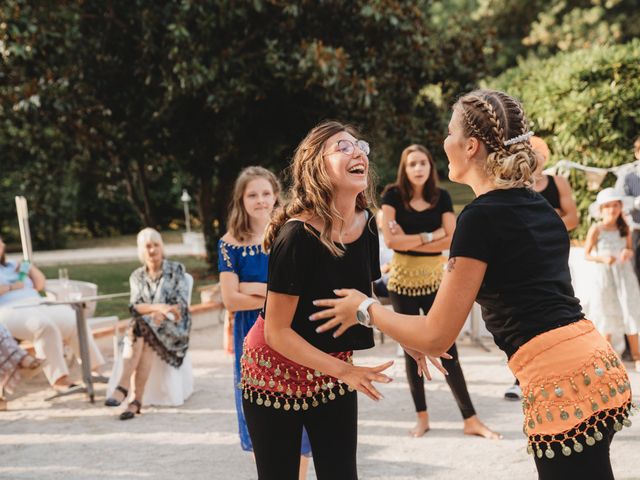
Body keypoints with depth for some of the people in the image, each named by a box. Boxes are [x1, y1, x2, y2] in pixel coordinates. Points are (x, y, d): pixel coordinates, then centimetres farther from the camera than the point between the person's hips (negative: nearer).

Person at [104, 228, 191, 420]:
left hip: (173, 325, -2)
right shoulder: (137, 276, 15)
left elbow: (181, 304, -2)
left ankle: (124, 386, -41)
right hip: (146, 328, 2)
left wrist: (162, 313, -22)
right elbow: (134, 307, 1)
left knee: (141, 327, -34)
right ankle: (136, 400, -43)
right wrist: (158, 307, -18)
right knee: (138, 329, -34)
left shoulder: (176, 270, 7)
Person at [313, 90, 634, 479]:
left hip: (564, 384, -8)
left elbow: (436, 337, -8)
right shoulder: (539, 206, 15)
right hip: (597, 369, 9)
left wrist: (365, 310, 9)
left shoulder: (482, 217, -10)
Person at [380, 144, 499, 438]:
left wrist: (409, 241, -12)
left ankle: (471, 420, 1)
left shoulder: (441, 197, 1)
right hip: (403, 281, -1)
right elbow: (390, 240, -15)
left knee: (447, 350, -1)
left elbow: (451, 240, -8)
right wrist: (429, 236, -11)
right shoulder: (393, 195, -4)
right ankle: (422, 417, 17)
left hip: (435, 279, 1)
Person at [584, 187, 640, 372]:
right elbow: (587, 254, -3)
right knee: (606, 315, 4)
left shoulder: (624, 228, 2)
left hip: (624, 274, 2)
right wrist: (603, 258, -20)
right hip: (605, 275, -2)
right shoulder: (596, 229, -7)